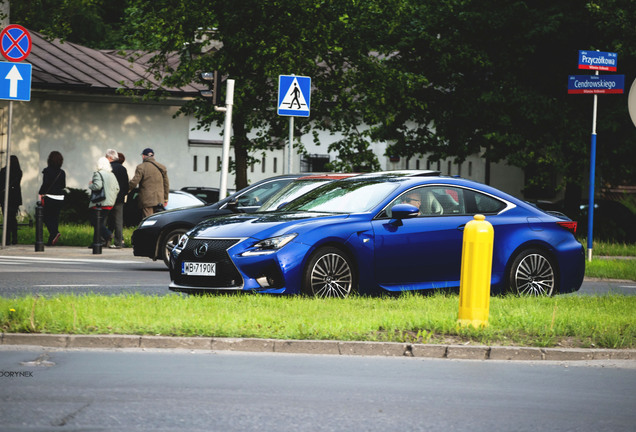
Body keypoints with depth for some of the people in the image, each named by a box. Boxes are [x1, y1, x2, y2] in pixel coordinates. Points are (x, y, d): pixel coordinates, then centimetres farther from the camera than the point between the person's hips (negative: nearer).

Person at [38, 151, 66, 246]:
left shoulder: (47, 171, -8)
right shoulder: (62, 172, 5)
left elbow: (45, 184, -13)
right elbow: (63, 186, 9)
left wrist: (41, 194, -2)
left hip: (49, 198, -5)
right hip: (60, 198, 5)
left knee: (47, 218, 2)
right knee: (55, 218, 10)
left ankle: (55, 232, -24)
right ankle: (51, 240, 9)